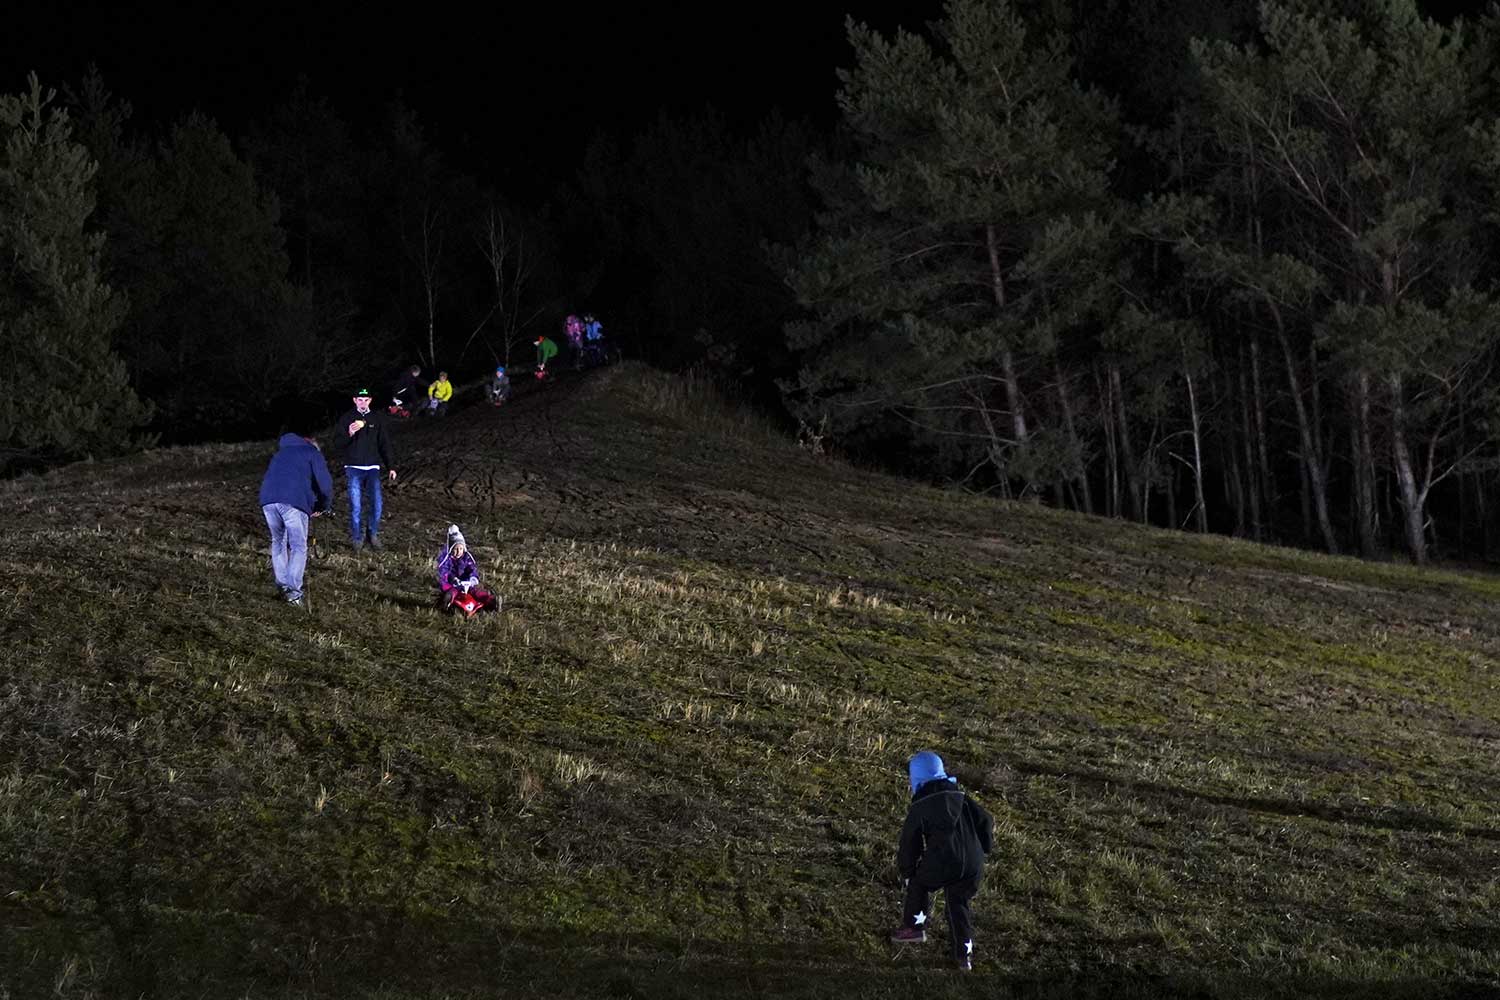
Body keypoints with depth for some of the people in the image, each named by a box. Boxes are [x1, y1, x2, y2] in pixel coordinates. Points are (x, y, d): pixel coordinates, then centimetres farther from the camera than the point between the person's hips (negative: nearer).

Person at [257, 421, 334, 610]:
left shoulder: (280, 453, 34)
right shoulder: (313, 453, 17)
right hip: (293, 502, -5)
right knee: (298, 547, 1)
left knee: (278, 542, 22)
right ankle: (294, 592, -9)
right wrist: (325, 506, 24)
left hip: (267, 499, 5)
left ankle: (282, 586, 20)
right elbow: (325, 484, 6)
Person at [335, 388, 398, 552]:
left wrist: (390, 467, 10)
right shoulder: (346, 419, 3)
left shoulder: (376, 419, 10)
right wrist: (349, 434, -21)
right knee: (356, 505, -7)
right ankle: (357, 538, 6)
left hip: (373, 467, 2)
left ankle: (373, 535, 11)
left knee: (377, 503, -7)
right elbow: (338, 443, -1)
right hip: (353, 467, -2)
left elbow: (384, 444, 14)